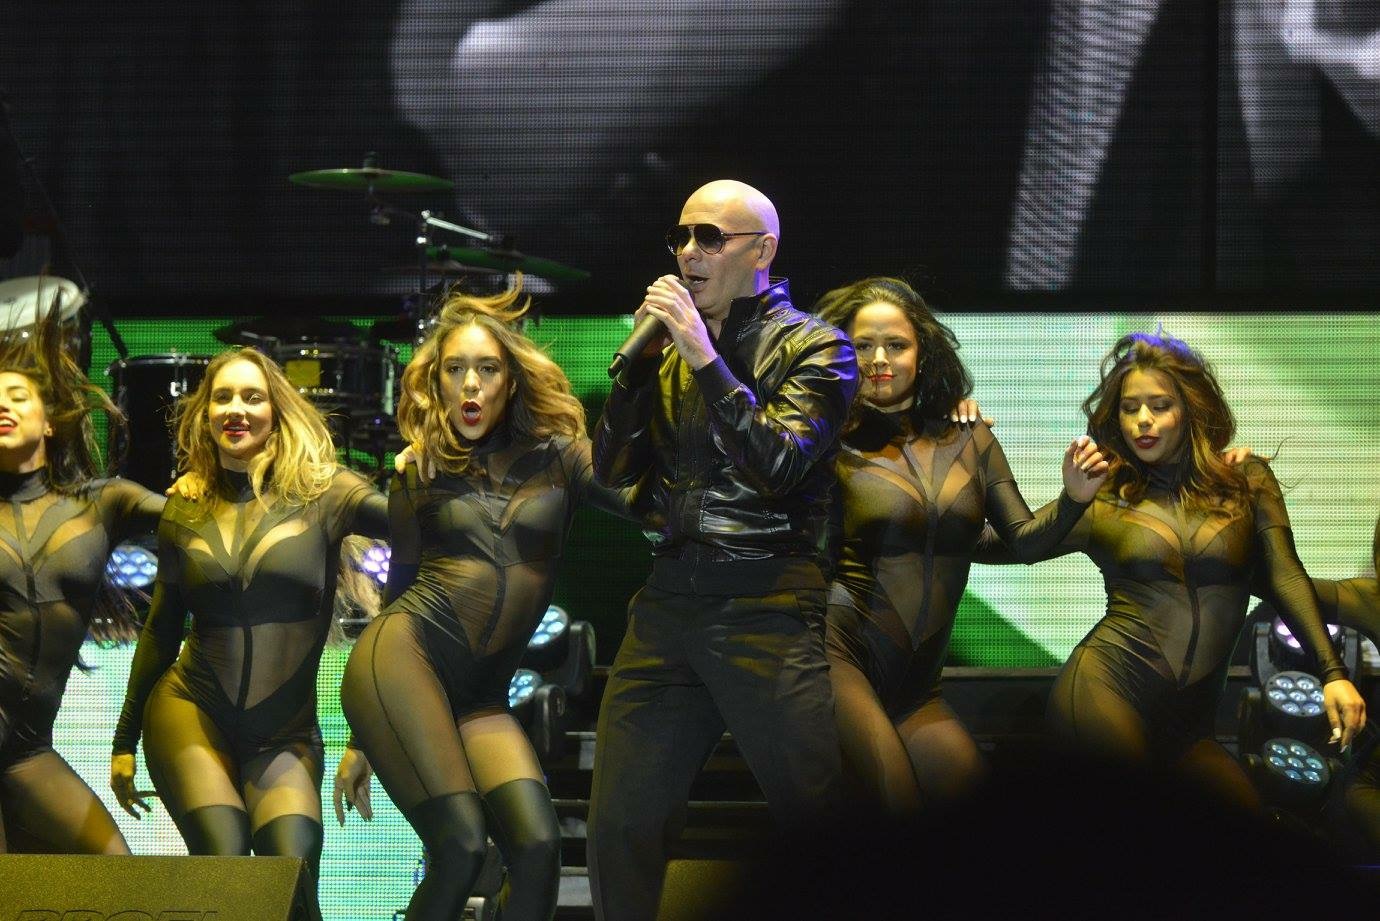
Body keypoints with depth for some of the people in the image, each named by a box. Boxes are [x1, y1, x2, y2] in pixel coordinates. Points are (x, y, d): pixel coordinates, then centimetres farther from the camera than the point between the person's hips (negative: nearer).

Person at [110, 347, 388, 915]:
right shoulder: (186, 511, 6)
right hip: (192, 712, 1)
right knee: (224, 859, -22)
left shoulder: (320, 494, 0)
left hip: (286, 731, 0)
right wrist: (125, 740, 18)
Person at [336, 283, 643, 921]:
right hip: (402, 658, -2)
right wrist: (362, 742, 16)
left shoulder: (558, 455, 8)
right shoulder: (421, 476, 9)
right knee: (461, 847, -19)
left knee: (538, 846, -19)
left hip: (482, 696, 2)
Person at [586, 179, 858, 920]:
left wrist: (705, 357, -17)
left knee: (815, 816, -6)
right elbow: (612, 469, 10)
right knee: (619, 824, 2)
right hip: (668, 603, 5)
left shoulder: (812, 348, 0)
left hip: (767, 609, -5)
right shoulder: (672, 350, 16)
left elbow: (780, 465, -14)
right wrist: (641, 352, -1)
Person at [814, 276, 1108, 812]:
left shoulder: (969, 441, 12)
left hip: (915, 682, 5)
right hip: (843, 649, -5)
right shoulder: (834, 445, -2)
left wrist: (1072, 500, -8)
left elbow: (1025, 540, 10)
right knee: (897, 807, -17)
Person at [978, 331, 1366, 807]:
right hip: (1106, 688, -3)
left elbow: (1285, 577, 1)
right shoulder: (1101, 502, 6)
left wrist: (1333, 672, -10)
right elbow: (986, 546, 9)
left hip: (1188, 724, 3)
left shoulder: (1247, 481, 11)